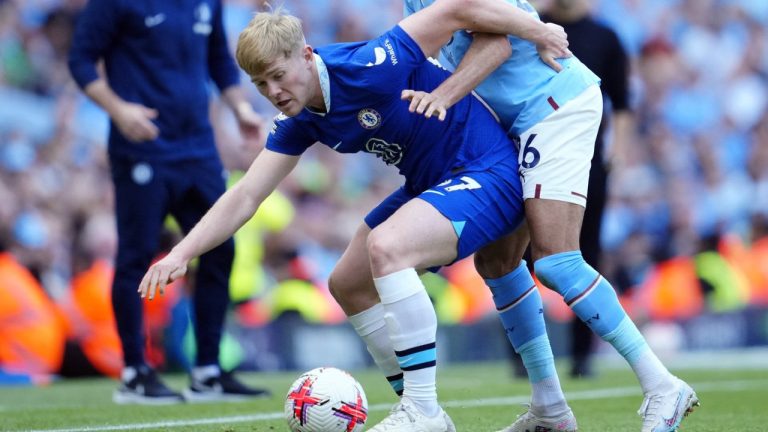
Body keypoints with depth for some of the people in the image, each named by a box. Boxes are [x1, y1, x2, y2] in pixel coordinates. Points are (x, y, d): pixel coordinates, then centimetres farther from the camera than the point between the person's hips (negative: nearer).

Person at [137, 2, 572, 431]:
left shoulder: (367, 69, -25)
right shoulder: (300, 121, 0)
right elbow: (246, 196, 0)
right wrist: (182, 252, -11)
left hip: (488, 171, -10)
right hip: (431, 183, 10)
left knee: (385, 248, -30)